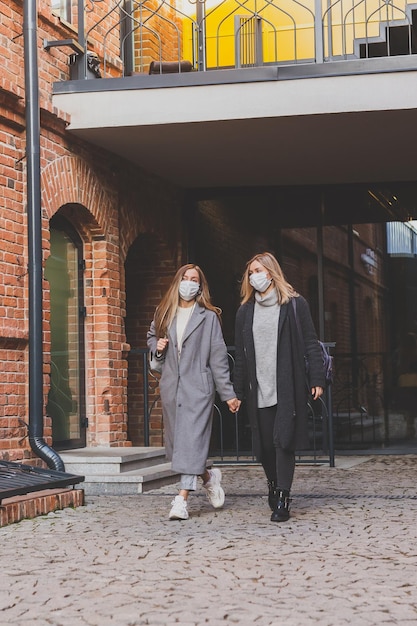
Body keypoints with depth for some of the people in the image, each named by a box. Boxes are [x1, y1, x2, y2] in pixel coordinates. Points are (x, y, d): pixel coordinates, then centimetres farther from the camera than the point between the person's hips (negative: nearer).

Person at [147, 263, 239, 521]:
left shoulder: (208, 317, -1)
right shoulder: (164, 313, 11)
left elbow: (218, 356, -4)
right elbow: (152, 336, 29)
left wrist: (228, 393, -6)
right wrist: (157, 347, 3)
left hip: (198, 386, -5)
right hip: (171, 386, 5)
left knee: (191, 440, -12)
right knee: (175, 442, 10)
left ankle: (182, 499, -15)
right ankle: (209, 476, 33)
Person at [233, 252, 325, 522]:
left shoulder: (294, 304, 1)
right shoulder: (245, 311, 11)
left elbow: (311, 343, 0)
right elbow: (241, 355, 13)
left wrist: (317, 379, -8)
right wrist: (239, 392, 10)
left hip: (288, 387, -3)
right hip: (259, 389, 4)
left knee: (283, 441, -9)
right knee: (264, 444, 6)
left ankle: (283, 500, -5)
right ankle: (274, 483, 32)